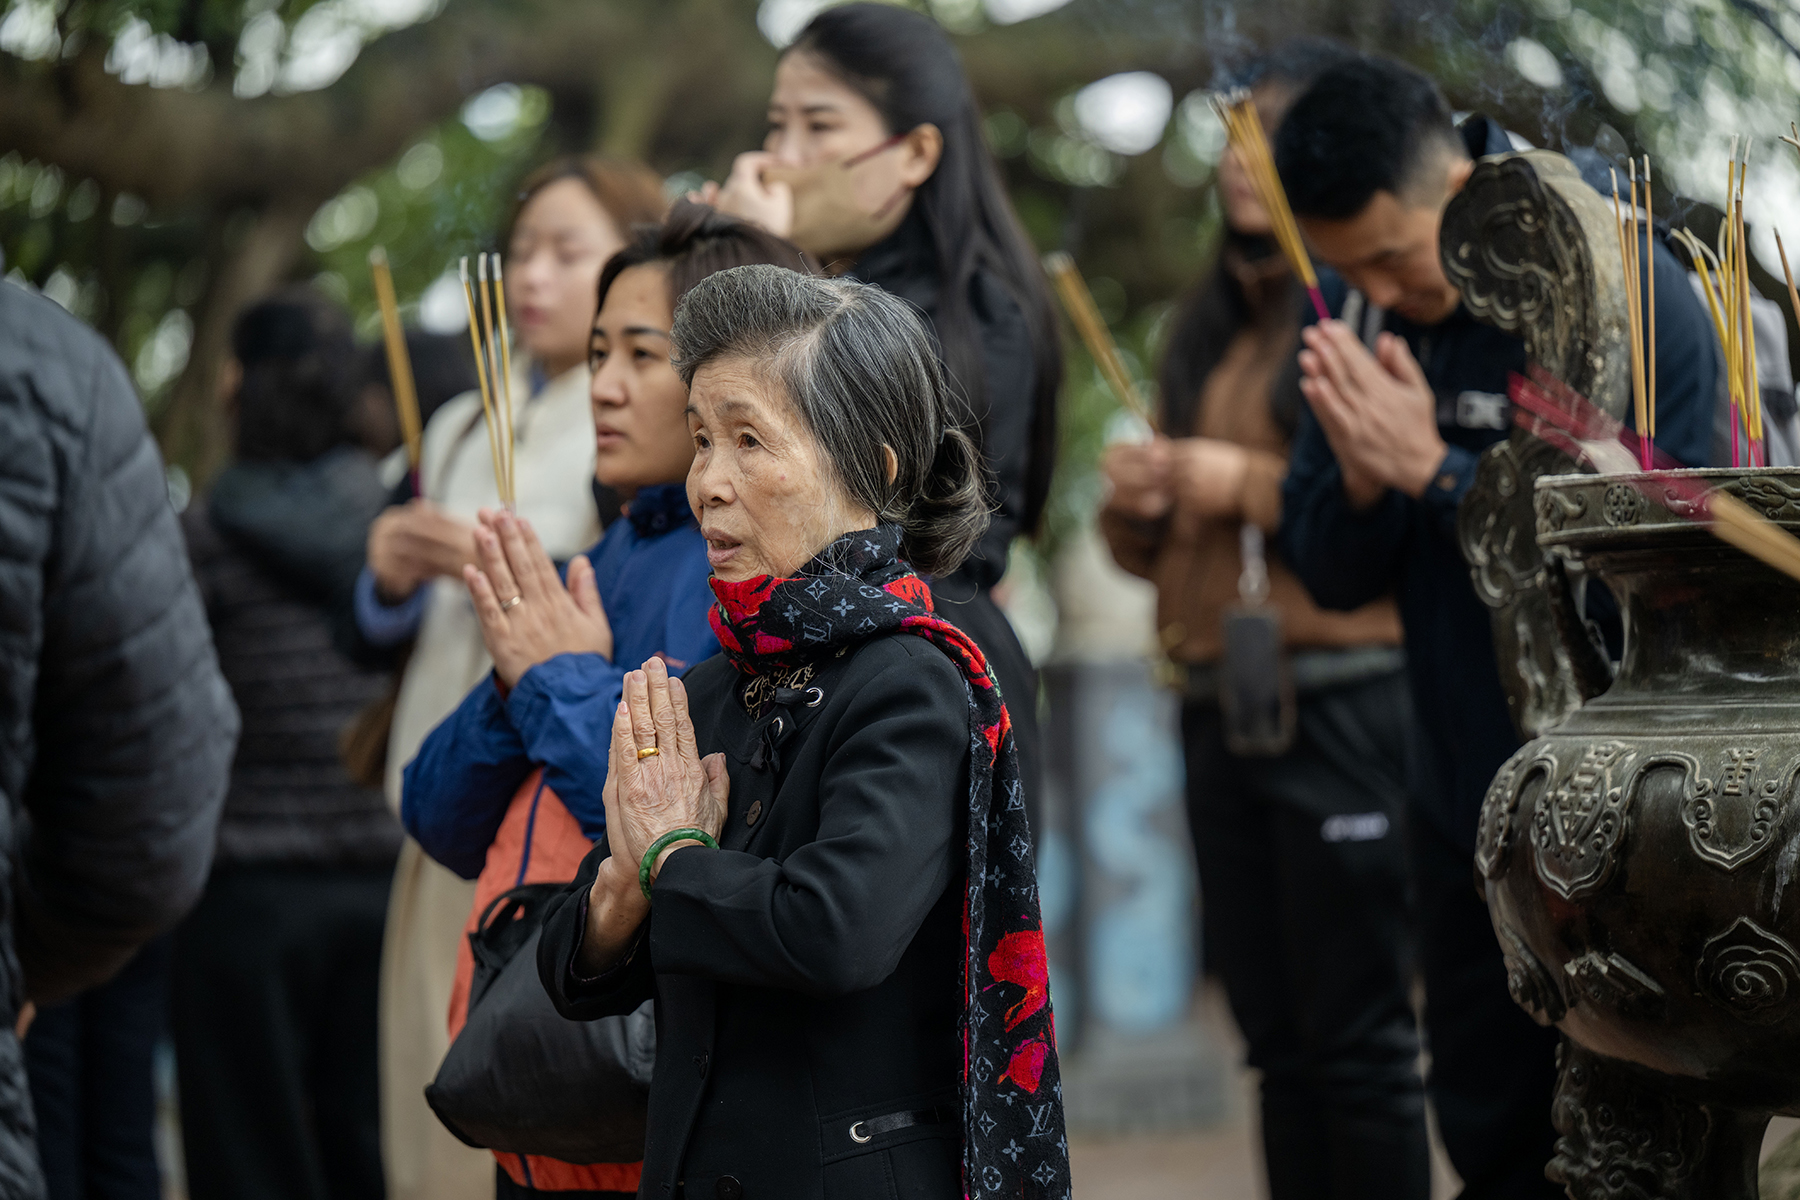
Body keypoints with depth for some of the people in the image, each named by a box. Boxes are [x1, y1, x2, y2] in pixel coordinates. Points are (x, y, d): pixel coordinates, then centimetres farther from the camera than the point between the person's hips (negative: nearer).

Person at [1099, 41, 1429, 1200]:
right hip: (1218, 704, 8)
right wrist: (1136, 500, 4)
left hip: (1342, 700, -7)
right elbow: (1149, 548, 26)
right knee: (1279, 1041, 11)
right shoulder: (1210, 330, 19)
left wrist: (1250, 483, -12)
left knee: (1359, 1041, -5)